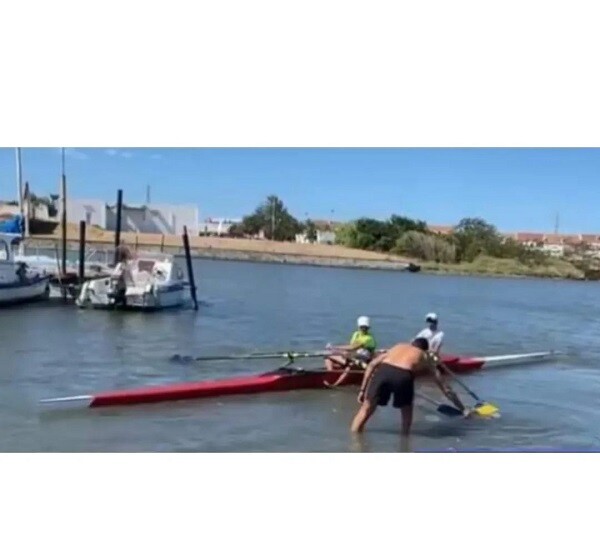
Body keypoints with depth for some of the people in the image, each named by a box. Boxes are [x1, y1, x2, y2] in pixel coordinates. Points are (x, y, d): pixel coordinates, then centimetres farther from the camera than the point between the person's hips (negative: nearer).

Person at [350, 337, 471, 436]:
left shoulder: (398, 346, 37)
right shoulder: (425, 356, 33)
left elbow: (372, 364, 24)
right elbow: (444, 386, 36)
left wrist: (362, 390, 24)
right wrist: (463, 408, 44)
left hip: (383, 371, 2)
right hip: (403, 376, -1)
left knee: (366, 410, 18)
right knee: (407, 414, 26)